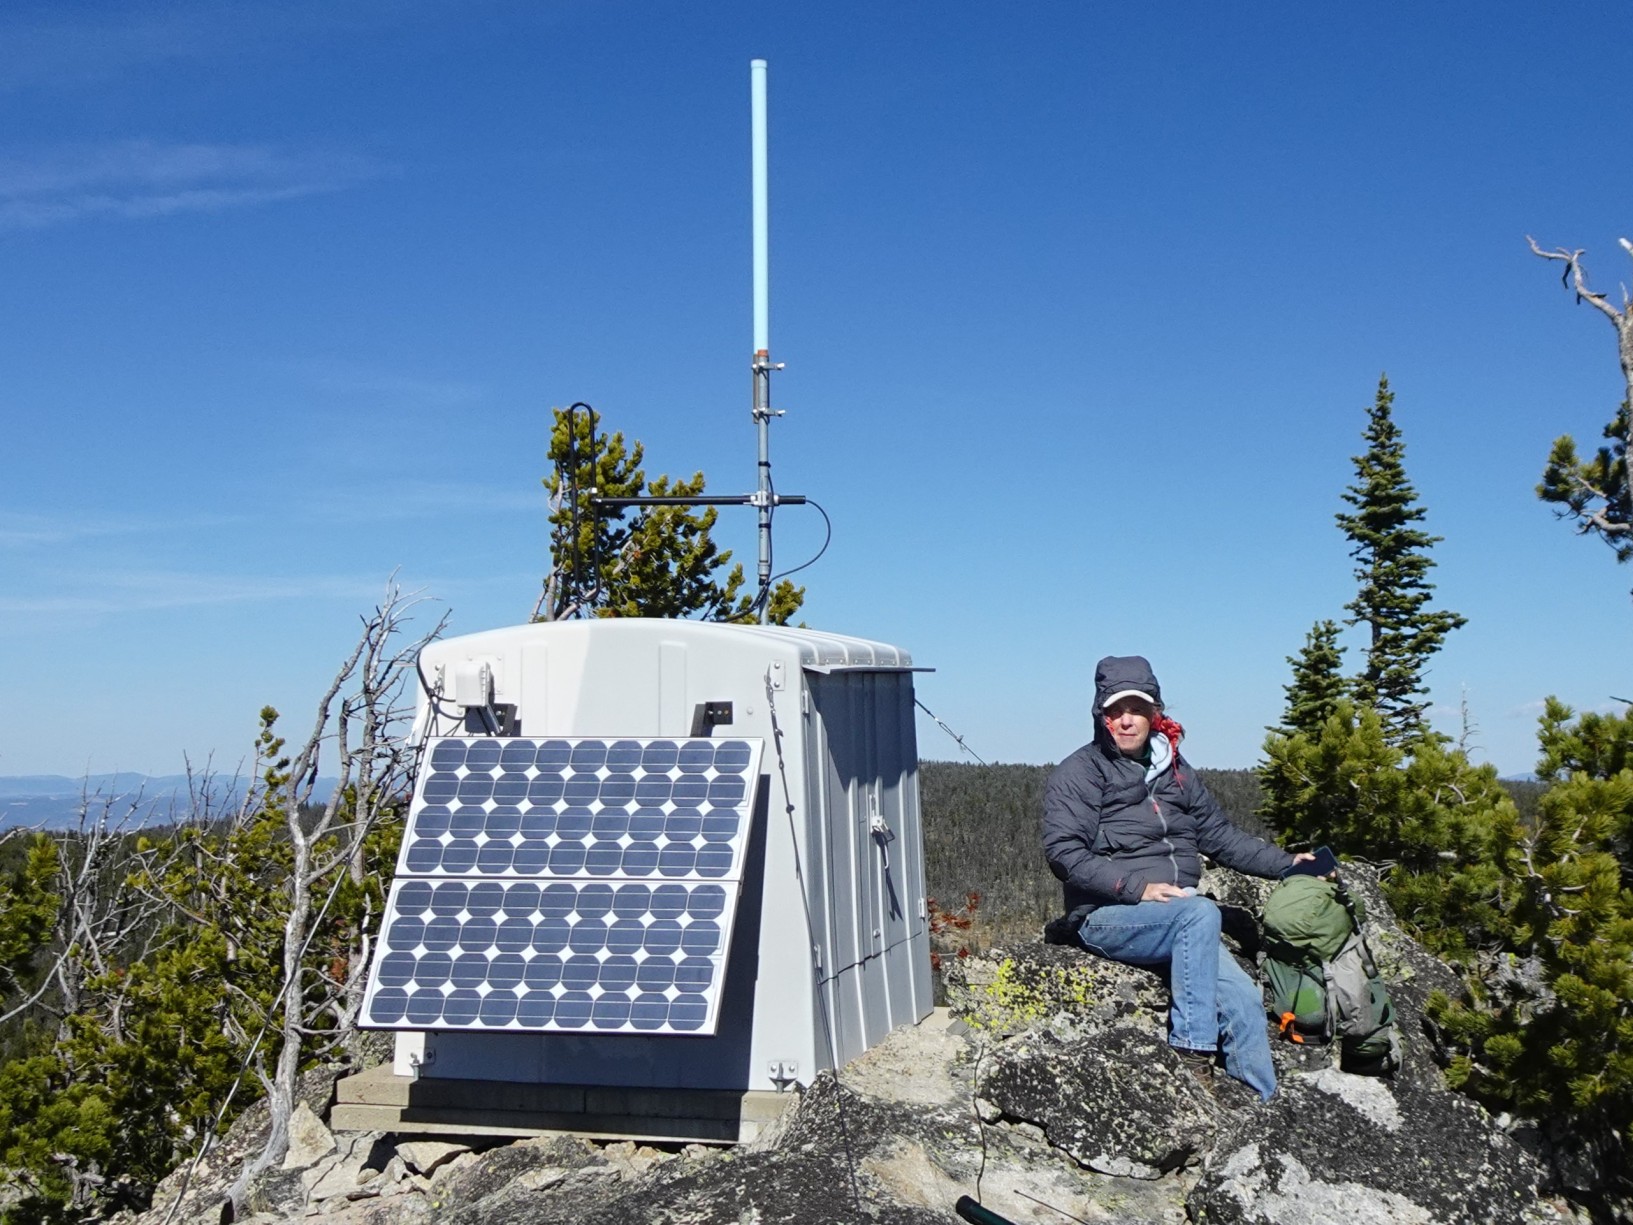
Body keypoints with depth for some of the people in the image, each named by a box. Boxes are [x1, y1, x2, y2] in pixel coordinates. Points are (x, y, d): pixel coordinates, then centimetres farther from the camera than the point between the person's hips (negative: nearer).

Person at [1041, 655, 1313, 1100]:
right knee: (1201, 912, -31)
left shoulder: (1174, 771, 16)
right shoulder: (1078, 774, -4)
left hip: (1177, 919, 6)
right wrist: (1139, 887, -21)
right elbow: (1065, 854, -14)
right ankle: (1191, 1050, -27)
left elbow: (1219, 836, 18)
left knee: (1241, 998, -9)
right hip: (1107, 917, -6)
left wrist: (1287, 864, 8)